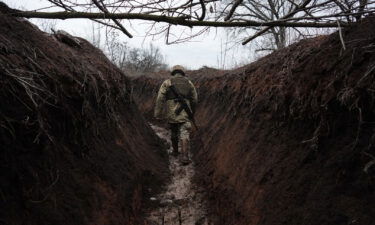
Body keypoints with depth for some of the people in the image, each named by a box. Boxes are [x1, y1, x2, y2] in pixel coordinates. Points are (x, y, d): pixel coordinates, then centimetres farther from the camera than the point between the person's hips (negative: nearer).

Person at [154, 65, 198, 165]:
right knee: (184, 134, -2)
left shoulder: (167, 82, 3)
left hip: (171, 113, 1)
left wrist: (157, 114, -7)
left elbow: (160, 99, -6)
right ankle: (185, 157, -15)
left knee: (174, 132, 21)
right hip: (184, 114, 0)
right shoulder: (189, 83, 9)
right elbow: (194, 99, 13)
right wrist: (192, 111, 29)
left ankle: (175, 151, 37)